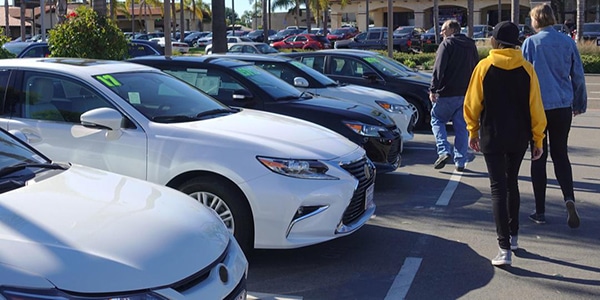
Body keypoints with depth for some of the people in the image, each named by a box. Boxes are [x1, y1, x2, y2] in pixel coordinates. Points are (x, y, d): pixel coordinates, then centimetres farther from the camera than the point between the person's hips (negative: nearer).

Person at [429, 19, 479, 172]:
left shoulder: (447, 44, -7)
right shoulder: (471, 45, 14)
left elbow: (438, 69, -15)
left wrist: (433, 89, -14)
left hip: (447, 93, -6)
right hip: (466, 94, 6)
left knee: (437, 119, 9)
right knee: (462, 127, 8)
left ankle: (444, 151, -8)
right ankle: (460, 161, 9)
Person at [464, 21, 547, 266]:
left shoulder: (484, 67, -7)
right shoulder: (526, 69, -2)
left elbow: (473, 103, -4)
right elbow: (535, 106, -2)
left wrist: (473, 131, 9)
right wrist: (538, 139, 6)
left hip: (492, 137, -3)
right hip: (519, 137, 3)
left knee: (498, 188, -1)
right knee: (512, 183, 21)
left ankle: (504, 249, -9)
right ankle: (513, 236, 32)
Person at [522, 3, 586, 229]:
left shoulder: (531, 43, -6)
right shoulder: (568, 42, 3)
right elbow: (578, 75, 8)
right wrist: (580, 104, 19)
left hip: (537, 107, -2)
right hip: (563, 106, 3)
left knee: (539, 157, 7)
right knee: (560, 154, 14)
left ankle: (540, 211, 10)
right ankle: (569, 198, -9)